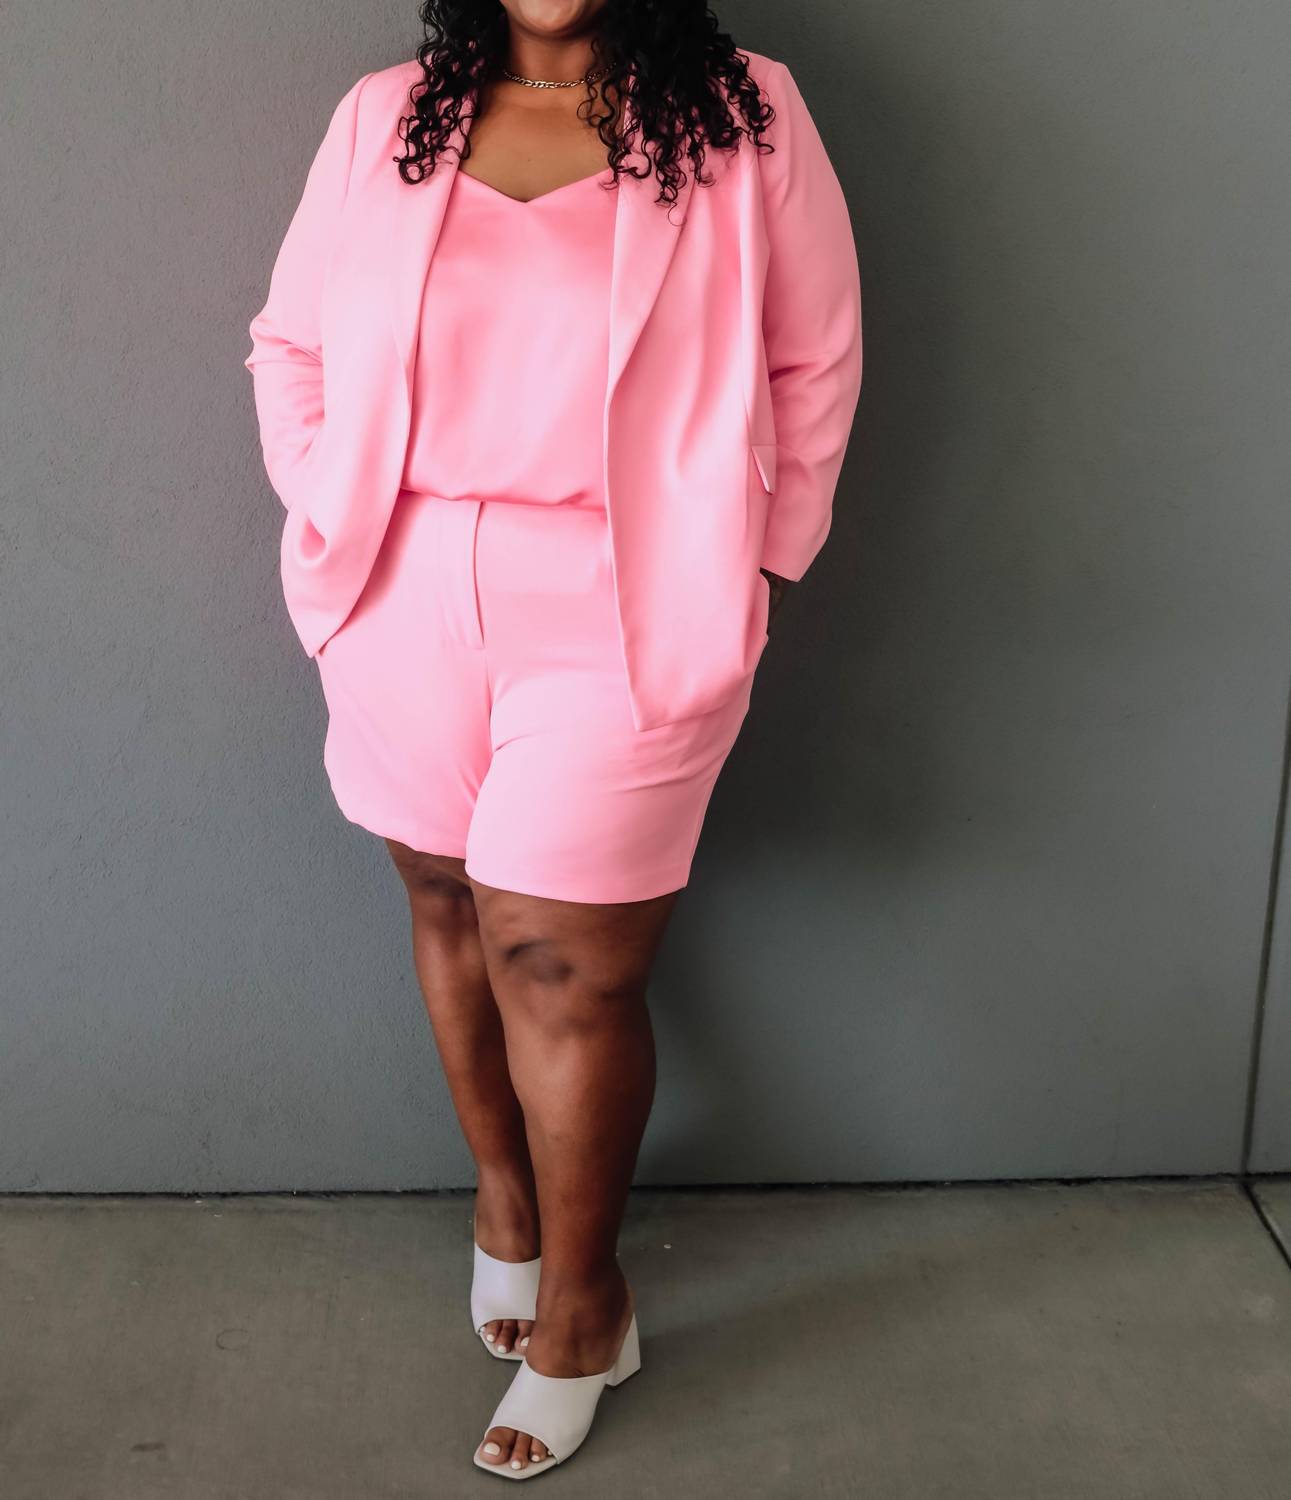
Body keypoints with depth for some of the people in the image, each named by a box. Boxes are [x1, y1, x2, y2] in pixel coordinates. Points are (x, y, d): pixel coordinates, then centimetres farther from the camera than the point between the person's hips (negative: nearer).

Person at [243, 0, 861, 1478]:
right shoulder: (383, 120, 5)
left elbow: (814, 366, 1)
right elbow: (290, 340, 12)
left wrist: (755, 574, -1)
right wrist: (329, 519, 2)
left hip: (622, 618, -3)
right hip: (405, 599, 4)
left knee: (560, 958, 0)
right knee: (449, 901, 14)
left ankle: (580, 1303, 20)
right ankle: (503, 1191, 38)